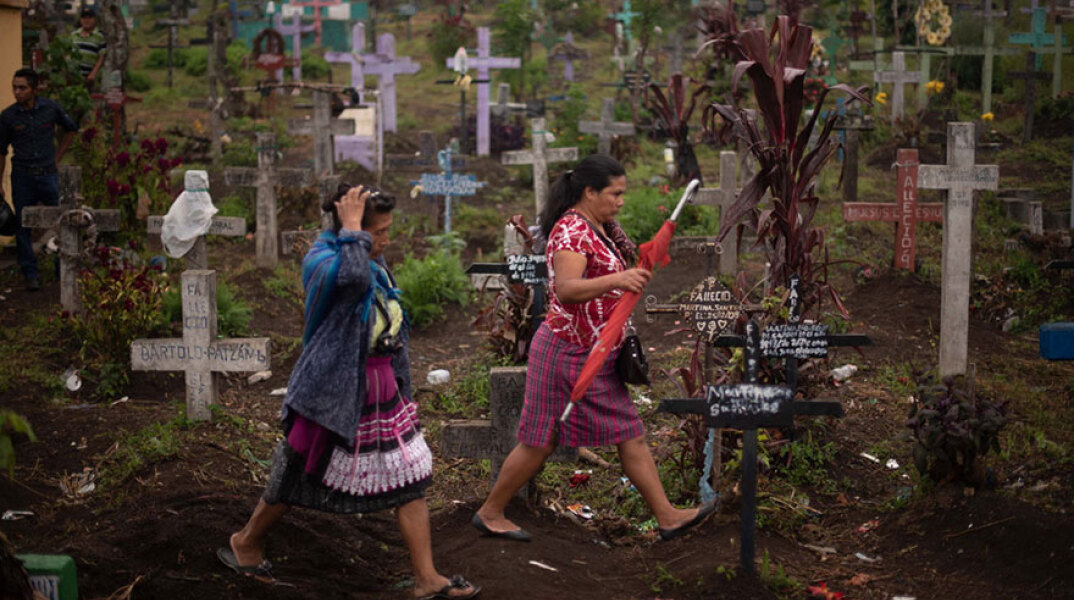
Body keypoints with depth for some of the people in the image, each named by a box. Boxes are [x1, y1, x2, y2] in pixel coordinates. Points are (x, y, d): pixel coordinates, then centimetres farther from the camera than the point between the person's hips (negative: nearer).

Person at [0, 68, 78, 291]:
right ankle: (31, 274, 12)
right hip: (22, 177, 0)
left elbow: (71, 129, 16)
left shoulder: (50, 108, -3)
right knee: (23, 226, 1)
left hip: (48, 174, 0)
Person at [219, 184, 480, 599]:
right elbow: (353, 275, -43)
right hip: (334, 389, -7)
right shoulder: (320, 260, -17)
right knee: (300, 476, 9)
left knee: (410, 477, 3)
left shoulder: (375, 263, 8)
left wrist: (399, 378, 25)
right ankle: (246, 542, 35)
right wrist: (352, 227, -29)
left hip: (381, 389, 7)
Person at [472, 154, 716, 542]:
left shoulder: (603, 227, 12)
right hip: (566, 353, -9)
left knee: (631, 436, 7)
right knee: (541, 441, 1)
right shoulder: (570, 230, -19)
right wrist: (616, 280, -46)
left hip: (596, 355, 9)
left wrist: (641, 262, 12)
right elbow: (566, 290, -34)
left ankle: (667, 517, 10)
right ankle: (490, 513, 17)